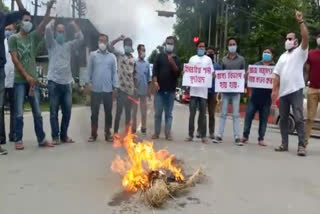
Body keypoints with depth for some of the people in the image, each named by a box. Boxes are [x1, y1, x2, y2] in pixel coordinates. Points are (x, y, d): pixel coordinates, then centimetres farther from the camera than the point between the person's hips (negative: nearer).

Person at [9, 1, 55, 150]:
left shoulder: (33, 37, 13)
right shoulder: (13, 38, 4)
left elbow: (43, 25, -2)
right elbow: (15, 59, -4)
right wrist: (26, 76, -11)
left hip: (33, 80, 3)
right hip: (20, 81, -3)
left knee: (37, 113, 5)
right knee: (19, 113, 0)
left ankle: (41, 139, 11)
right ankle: (18, 140, 10)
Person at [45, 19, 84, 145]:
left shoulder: (69, 45, 17)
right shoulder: (51, 44, 6)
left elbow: (81, 38, 6)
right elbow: (48, 29, -9)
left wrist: (74, 25, 8)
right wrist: (53, 21, 8)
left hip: (67, 83, 4)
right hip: (54, 82, -4)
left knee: (67, 111, 5)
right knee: (54, 111, 0)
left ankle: (64, 136, 16)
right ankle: (55, 137, 7)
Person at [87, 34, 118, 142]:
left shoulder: (112, 56, 8)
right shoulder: (93, 55, 6)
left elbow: (114, 72, 6)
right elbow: (89, 70, 5)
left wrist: (115, 86, -1)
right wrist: (88, 83, -4)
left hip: (108, 89, 1)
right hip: (95, 89, -1)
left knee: (108, 112, 6)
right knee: (94, 112, 4)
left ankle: (108, 134, 16)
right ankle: (93, 134, 13)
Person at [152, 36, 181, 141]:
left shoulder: (176, 59, 9)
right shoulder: (160, 56, 8)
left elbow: (178, 73, -1)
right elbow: (155, 70, 2)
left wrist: (172, 62, -15)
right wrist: (155, 81, -12)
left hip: (171, 90, 0)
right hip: (160, 89, 0)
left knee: (168, 113, 5)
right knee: (158, 113, 2)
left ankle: (168, 133, 10)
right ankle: (156, 132, 12)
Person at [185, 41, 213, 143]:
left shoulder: (208, 59, 11)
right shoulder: (192, 59, 14)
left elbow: (212, 73, 7)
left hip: (203, 90, -1)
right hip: (193, 89, 1)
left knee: (203, 114, 2)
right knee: (192, 113, 1)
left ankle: (203, 135, 8)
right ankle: (190, 135, 7)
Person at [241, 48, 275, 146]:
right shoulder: (256, 65, 12)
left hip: (266, 96, -1)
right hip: (255, 95, 1)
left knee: (263, 118, 4)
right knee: (249, 115, -2)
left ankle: (261, 139, 12)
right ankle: (245, 136, 8)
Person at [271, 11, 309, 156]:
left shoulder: (300, 52, 4)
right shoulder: (283, 56, 20)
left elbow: (306, 38, -16)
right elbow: (277, 75, 15)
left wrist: (301, 22, -21)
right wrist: (274, 90, 6)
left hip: (296, 90, -6)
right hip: (283, 92, 6)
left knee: (298, 118, -8)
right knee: (283, 119, 9)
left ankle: (301, 146, -4)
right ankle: (284, 144, 17)